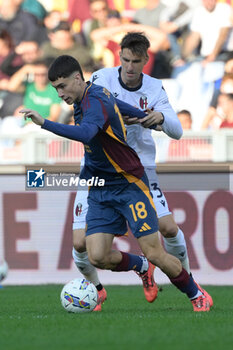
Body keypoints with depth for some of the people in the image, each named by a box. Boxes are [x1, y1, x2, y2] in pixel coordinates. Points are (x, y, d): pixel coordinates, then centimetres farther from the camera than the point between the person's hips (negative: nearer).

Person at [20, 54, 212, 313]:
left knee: (154, 253, -8)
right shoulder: (96, 93, 5)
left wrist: (44, 123, -51)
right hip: (99, 191, 8)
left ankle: (196, 295, 15)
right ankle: (140, 266, 22)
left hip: (129, 185, -8)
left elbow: (85, 133, -44)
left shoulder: (96, 103, -23)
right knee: (97, 257, -8)